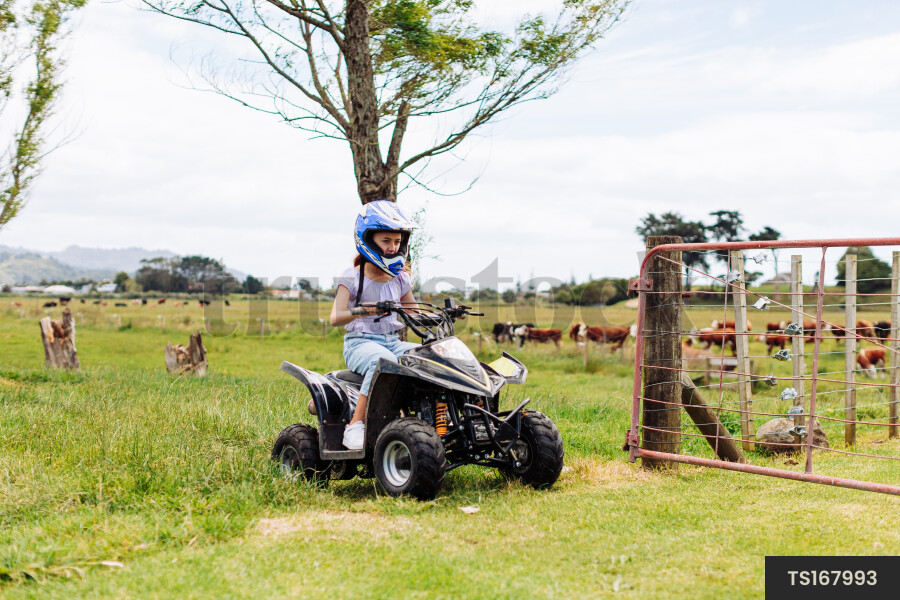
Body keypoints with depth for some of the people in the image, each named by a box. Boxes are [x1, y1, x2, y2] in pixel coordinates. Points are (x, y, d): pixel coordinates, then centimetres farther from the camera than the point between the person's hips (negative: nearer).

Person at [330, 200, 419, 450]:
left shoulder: (400, 279, 14)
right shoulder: (352, 277, -2)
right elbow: (335, 318, -13)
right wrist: (361, 311, -34)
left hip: (393, 342, 5)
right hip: (360, 342, -5)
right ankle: (356, 425, -33)